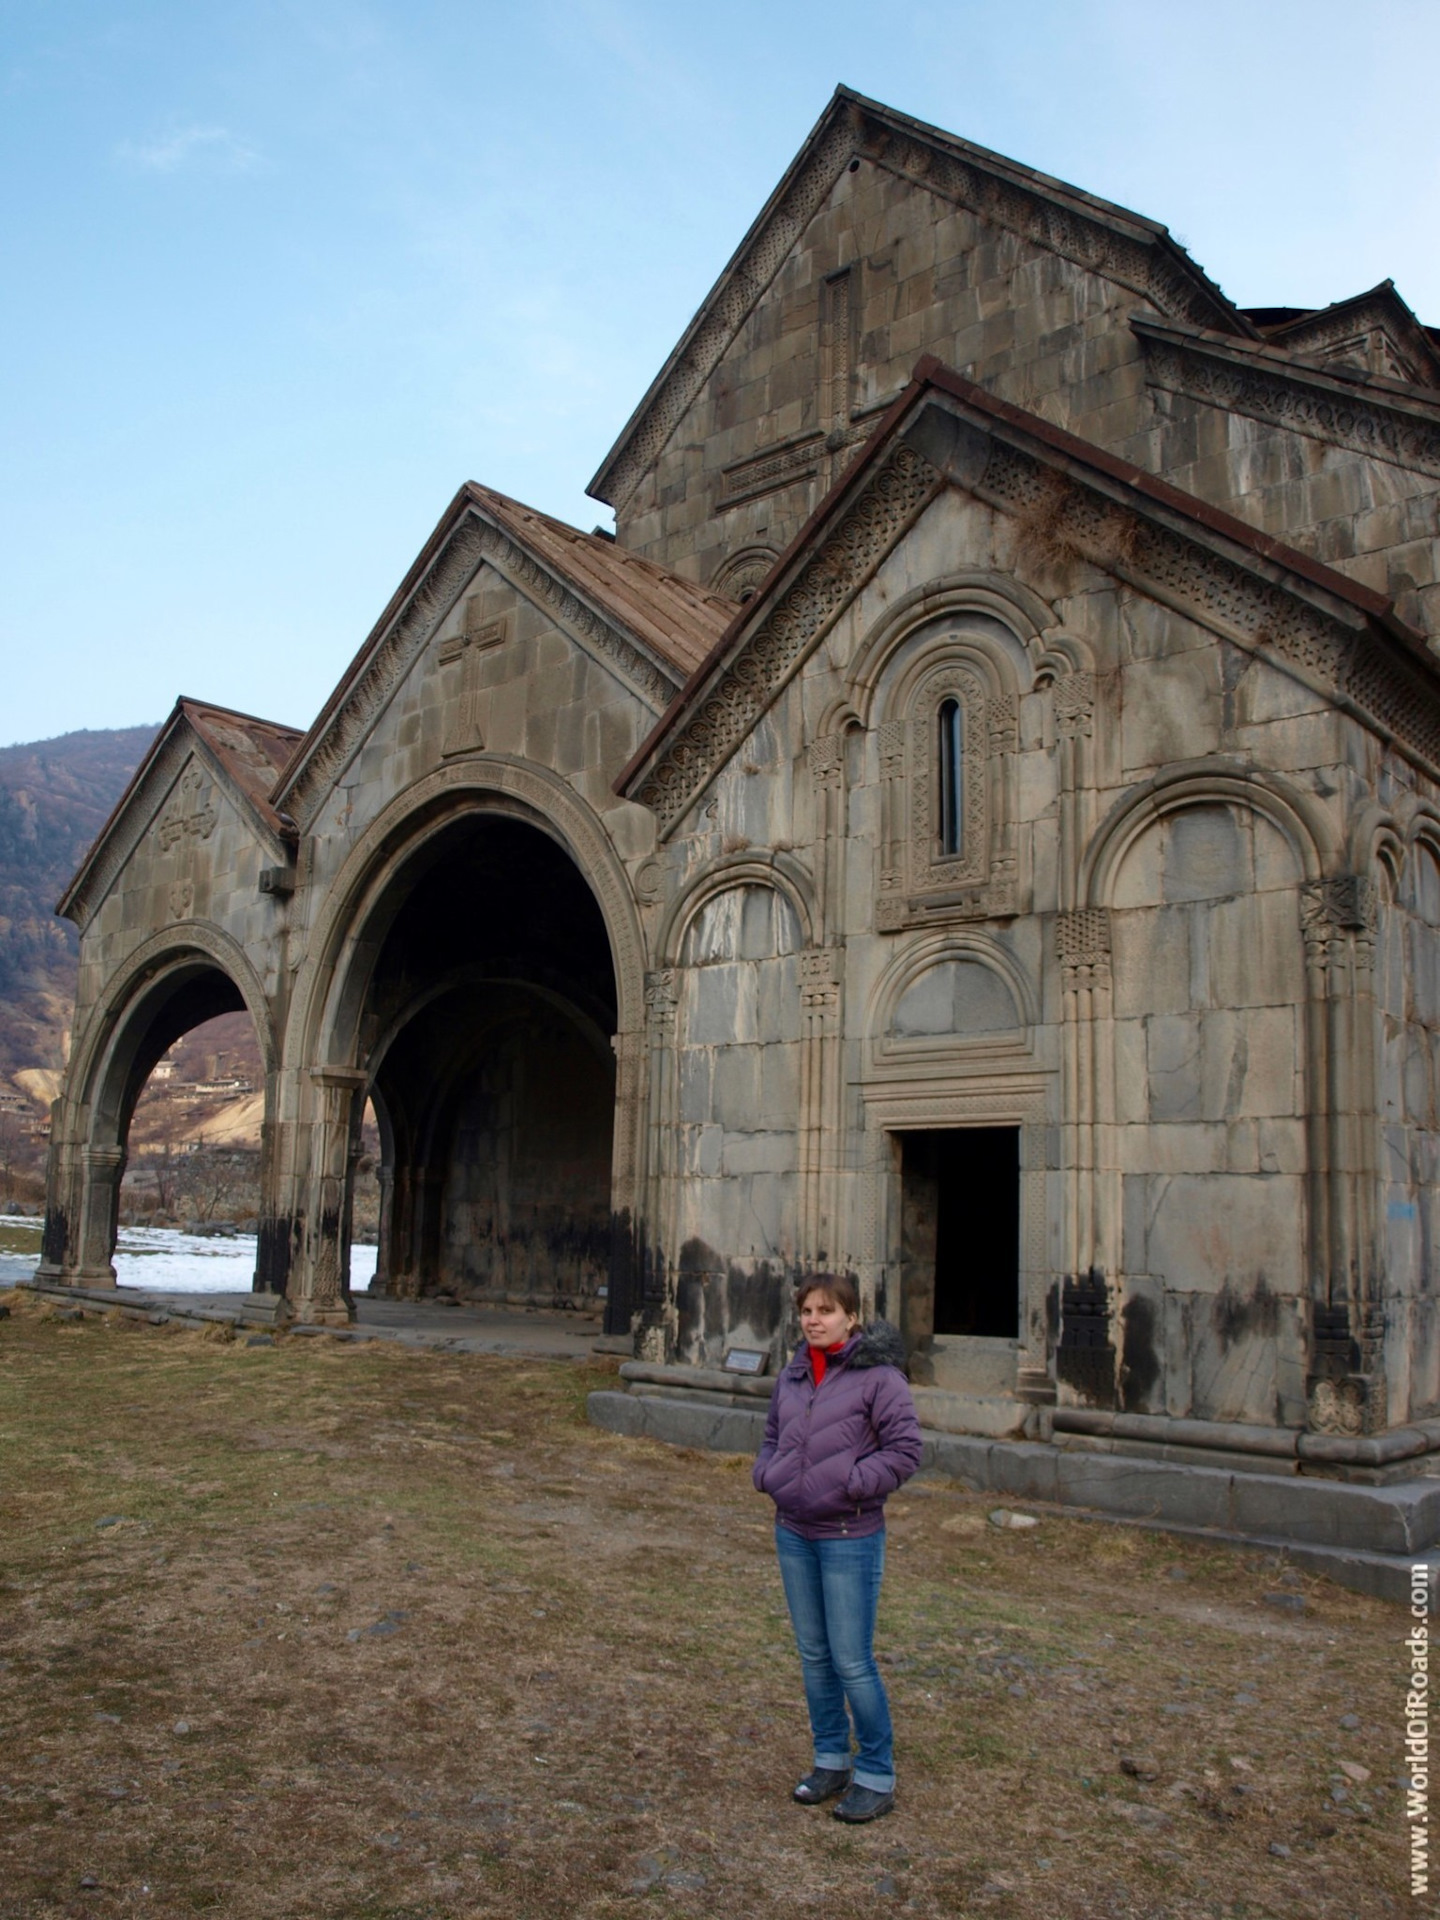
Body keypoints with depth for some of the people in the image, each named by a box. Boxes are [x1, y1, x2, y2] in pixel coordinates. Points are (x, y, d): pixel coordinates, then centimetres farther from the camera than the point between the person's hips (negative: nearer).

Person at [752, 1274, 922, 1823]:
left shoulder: (878, 1376, -14)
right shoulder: (792, 1376, 5)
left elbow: (905, 1450, -15)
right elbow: (772, 1437, 18)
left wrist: (849, 1484, -20)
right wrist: (767, 1473, -1)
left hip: (850, 1538, -6)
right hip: (793, 1534, 6)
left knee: (852, 1662, 0)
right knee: (813, 1654, 16)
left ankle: (877, 1777, 17)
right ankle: (831, 1761, 32)